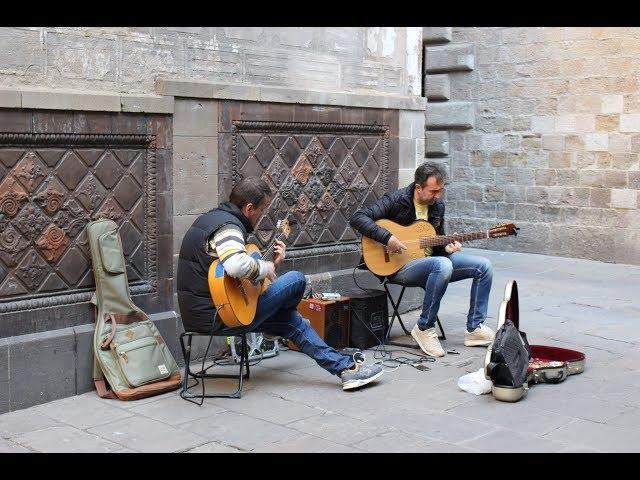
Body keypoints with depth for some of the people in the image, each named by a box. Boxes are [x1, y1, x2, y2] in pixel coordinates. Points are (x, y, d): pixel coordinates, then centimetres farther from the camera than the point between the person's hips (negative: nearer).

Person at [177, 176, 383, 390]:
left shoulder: (210, 218, 18)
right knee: (296, 280, -4)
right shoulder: (227, 226, -18)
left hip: (198, 313, 11)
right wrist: (265, 268, -18)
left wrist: (272, 263, 14)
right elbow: (237, 266, -40)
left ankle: (345, 366, 23)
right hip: (218, 318, -11)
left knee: (293, 320, 17)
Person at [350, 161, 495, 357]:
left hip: (431, 262, 7)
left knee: (483, 266, -3)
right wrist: (387, 238, -29)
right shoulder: (396, 200, -12)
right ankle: (424, 328, -22)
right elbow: (357, 218, -21)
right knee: (443, 265, -37)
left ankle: (474, 328, 2)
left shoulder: (438, 205, 9)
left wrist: (446, 248, -5)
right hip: (399, 267, -7)